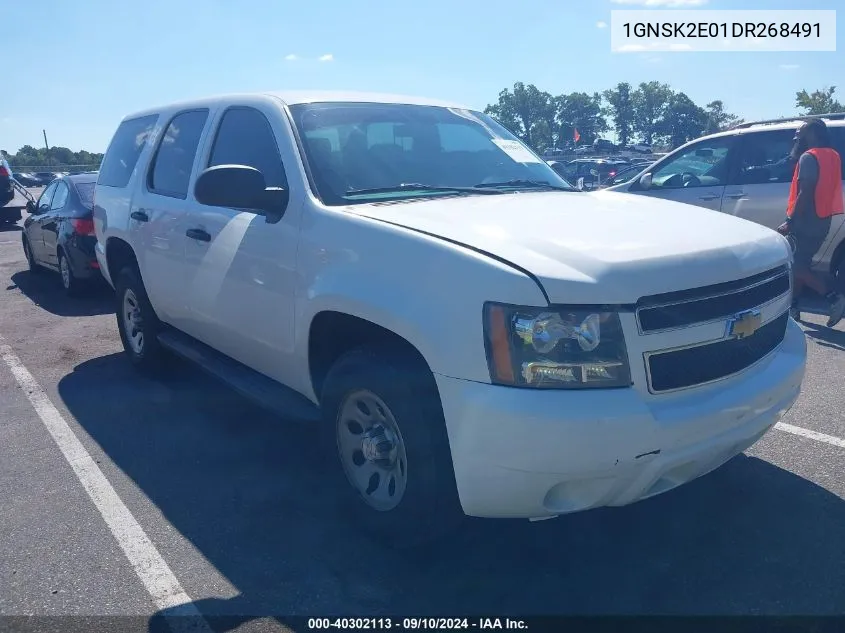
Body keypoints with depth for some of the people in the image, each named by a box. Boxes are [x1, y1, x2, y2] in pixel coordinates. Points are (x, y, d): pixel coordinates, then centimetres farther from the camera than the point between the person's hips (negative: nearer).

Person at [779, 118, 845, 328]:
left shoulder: (809, 157, -14)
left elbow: (805, 193, -21)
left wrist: (790, 222, -19)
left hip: (806, 222, -9)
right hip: (821, 221, 9)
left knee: (796, 265, -7)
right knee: (800, 263, 15)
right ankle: (792, 306, 19)